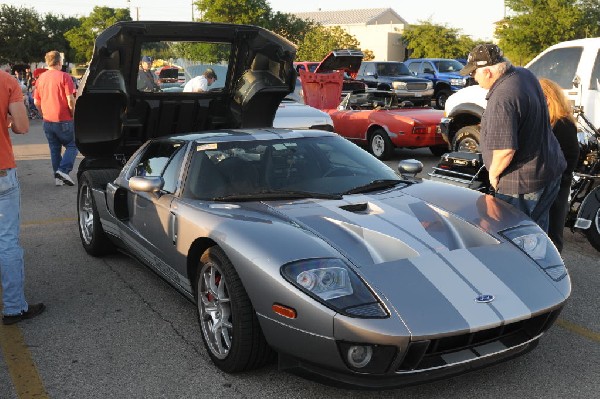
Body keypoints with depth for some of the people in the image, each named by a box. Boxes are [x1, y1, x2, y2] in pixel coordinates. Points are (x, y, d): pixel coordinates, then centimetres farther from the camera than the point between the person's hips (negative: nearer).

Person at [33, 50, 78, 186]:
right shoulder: (64, 77, -9)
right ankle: (63, 170, -12)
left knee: (54, 149, 12)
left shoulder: (40, 78, 9)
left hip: (47, 121, 6)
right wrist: (74, 114, -2)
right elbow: (70, 100, -14)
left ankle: (58, 178, 13)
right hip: (63, 120, -6)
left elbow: (36, 102, 12)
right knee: (72, 146, 6)